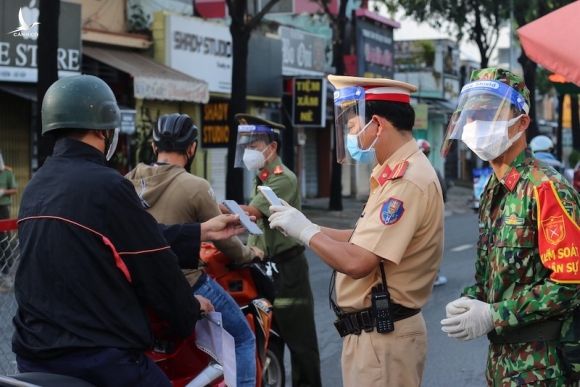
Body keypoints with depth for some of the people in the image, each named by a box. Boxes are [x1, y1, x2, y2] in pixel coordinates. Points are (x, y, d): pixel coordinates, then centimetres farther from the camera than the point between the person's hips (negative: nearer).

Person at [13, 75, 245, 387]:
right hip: (99, 358, -8)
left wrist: (201, 232, 18)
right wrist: (189, 311, 9)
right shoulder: (106, 186, -16)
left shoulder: (36, 187, 12)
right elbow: (154, 266, -10)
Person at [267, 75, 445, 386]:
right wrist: (304, 226, 6)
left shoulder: (407, 181, -22)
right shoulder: (396, 173, 13)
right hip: (373, 331, 10)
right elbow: (365, 240, 14)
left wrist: (306, 231, -12)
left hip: (381, 335, -10)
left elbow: (357, 261, -26)